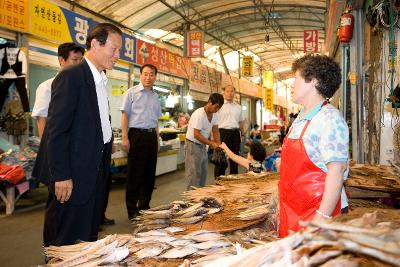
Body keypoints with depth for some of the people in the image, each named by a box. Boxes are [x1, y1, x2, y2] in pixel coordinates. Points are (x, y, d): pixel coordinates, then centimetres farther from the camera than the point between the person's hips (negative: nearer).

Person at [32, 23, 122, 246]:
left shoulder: (101, 80, 13)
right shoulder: (71, 77, -14)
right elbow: (56, 131, -18)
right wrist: (61, 176, -19)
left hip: (96, 168, 8)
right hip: (74, 172, -8)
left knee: (89, 234, 18)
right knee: (64, 239, 5)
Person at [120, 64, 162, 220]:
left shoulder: (155, 96, 14)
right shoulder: (132, 92, -3)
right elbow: (125, 115, -6)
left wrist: (157, 139, 16)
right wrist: (125, 138, -13)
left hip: (151, 135, 6)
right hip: (137, 135, -6)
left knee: (150, 173, 10)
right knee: (135, 173, -1)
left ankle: (144, 206, 24)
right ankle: (132, 210, 9)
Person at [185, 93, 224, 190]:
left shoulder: (214, 115, 1)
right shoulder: (199, 114, -24)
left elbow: (215, 131, 8)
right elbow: (196, 135, -26)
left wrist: (218, 144, -7)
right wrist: (211, 143, -22)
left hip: (202, 146, 9)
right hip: (193, 145, -9)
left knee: (203, 174, 14)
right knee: (194, 175, -6)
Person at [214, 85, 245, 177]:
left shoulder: (238, 107, 15)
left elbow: (241, 122, 21)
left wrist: (242, 135, 15)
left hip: (235, 134, 5)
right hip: (223, 133, -5)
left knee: (234, 158, 10)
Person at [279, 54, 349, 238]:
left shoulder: (329, 119, -15)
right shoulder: (300, 119, 12)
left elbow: (336, 170, -21)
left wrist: (322, 218, -24)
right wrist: (283, 205, 19)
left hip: (319, 211, -8)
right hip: (292, 212, 8)